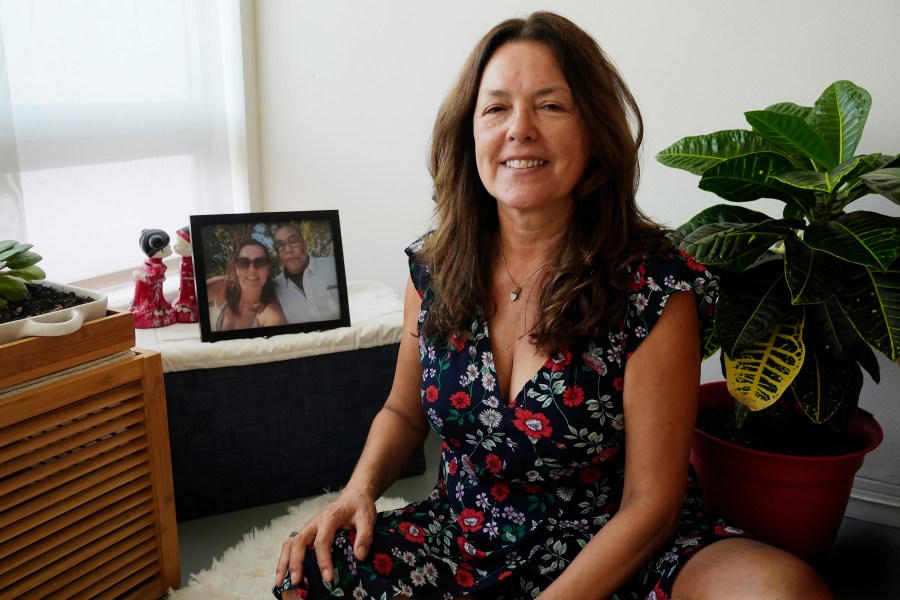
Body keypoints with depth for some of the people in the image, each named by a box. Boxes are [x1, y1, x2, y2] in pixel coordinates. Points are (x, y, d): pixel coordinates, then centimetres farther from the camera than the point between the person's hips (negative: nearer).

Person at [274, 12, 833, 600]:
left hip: (609, 548, -2)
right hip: (463, 537, 3)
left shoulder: (657, 287, -18)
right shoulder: (435, 265, -6)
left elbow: (650, 502, -14)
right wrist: (359, 490, -10)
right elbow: (404, 412, 9)